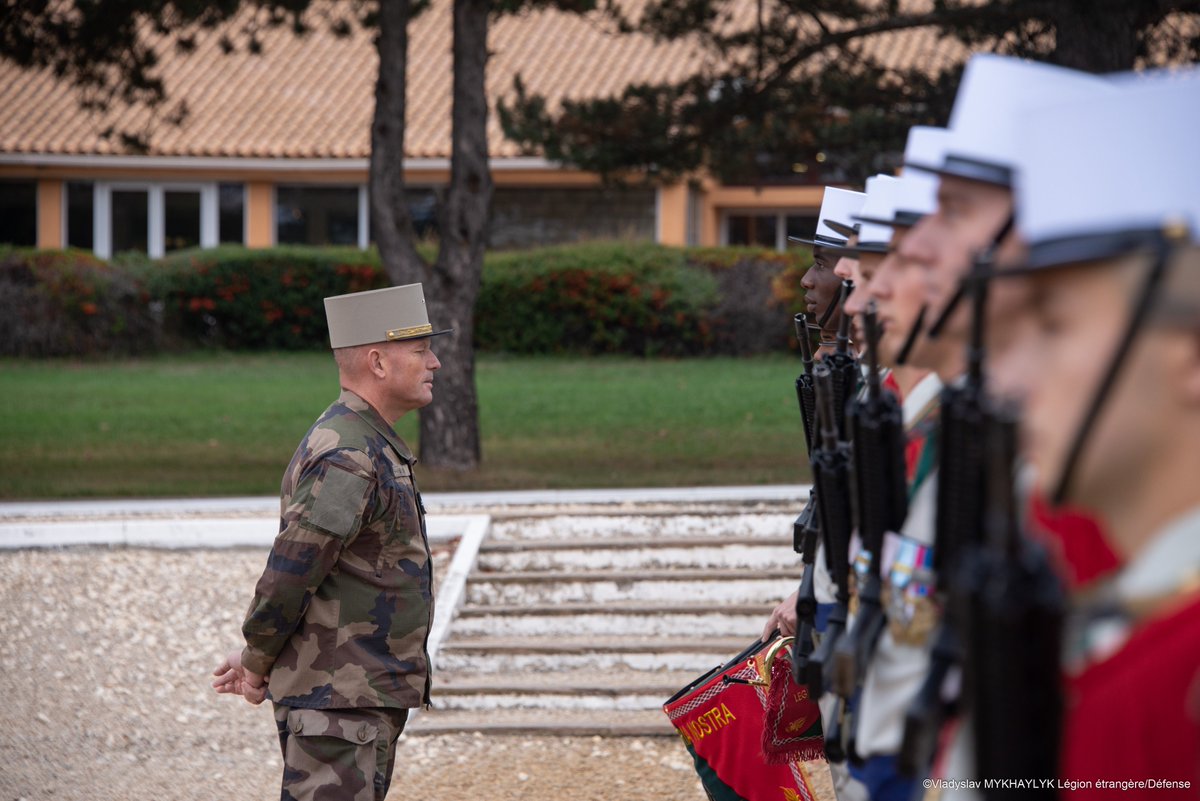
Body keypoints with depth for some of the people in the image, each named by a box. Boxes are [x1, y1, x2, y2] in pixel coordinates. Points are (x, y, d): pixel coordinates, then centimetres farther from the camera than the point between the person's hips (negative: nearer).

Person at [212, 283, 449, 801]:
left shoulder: (368, 446, 15)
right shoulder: (347, 459, -20)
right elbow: (288, 577, -20)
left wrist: (259, 658, 13)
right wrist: (258, 664, -6)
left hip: (371, 697, 10)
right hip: (335, 703, -10)